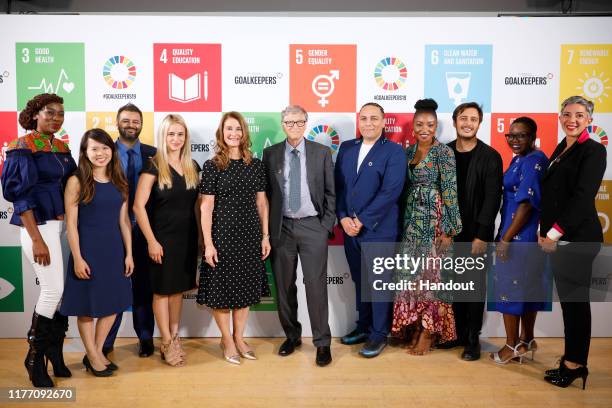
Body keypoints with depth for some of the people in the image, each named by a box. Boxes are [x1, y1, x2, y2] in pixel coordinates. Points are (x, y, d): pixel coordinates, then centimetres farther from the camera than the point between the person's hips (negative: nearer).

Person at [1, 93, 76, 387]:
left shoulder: (62, 147, 12)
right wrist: (37, 239, -17)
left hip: (63, 224, 7)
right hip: (39, 226, -6)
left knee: (63, 289, 7)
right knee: (53, 290, -6)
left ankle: (54, 352, 22)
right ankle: (35, 357, 13)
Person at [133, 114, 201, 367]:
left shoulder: (192, 167, 7)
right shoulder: (154, 166, -8)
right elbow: (139, 206, -12)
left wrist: (201, 236, 6)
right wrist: (151, 241, -15)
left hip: (187, 237, 5)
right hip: (163, 238, -5)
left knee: (178, 288, 14)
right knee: (162, 289, 5)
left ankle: (175, 337, 27)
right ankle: (167, 343, 16)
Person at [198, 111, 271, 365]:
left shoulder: (256, 165, 5)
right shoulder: (212, 166, -4)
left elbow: (262, 202, 8)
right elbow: (206, 207, -6)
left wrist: (265, 236, 5)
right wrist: (208, 243, -11)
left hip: (250, 235, 3)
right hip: (222, 234, -3)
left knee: (245, 287, 12)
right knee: (222, 288, 5)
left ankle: (239, 337, 30)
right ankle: (227, 339, 25)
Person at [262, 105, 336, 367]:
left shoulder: (322, 152, 3)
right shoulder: (270, 154, 6)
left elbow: (330, 192, 5)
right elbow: (265, 192, 7)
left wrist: (327, 224, -2)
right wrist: (268, 228, 2)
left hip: (312, 226, -2)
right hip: (281, 227, 2)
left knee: (316, 285, -2)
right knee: (284, 286, 9)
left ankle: (322, 342, 10)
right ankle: (291, 335, 27)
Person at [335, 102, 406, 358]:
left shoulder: (394, 151, -6)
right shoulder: (346, 148, 10)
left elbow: (390, 192, -15)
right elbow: (338, 186, 8)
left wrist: (362, 220, -16)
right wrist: (343, 217, -6)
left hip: (378, 230, -5)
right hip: (350, 228, 5)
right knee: (360, 281, 16)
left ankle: (379, 334, 20)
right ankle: (364, 326, 32)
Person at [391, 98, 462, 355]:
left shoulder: (444, 152, -8)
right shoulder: (408, 152, 10)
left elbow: (450, 192, -12)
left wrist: (449, 229, -15)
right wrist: (404, 221, 11)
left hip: (433, 219, -6)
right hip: (411, 220, 6)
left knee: (431, 273, 0)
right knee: (412, 274, 8)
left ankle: (429, 331, 12)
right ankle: (415, 327, 20)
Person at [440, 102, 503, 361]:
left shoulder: (490, 156, -5)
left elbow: (492, 198, -9)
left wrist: (482, 236, -15)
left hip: (476, 234, -3)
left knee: (475, 286, 5)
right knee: (454, 284, 11)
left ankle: (473, 339, 18)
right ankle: (459, 333, 26)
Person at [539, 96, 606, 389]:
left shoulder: (594, 151, -7)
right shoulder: (561, 149, 16)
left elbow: (583, 197, -16)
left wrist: (555, 232, -18)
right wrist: (545, 231, 9)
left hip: (577, 238, -7)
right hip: (557, 237, 8)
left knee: (575, 299, 0)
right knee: (567, 300, 12)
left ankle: (575, 363, 12)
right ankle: (572, 360, 21)